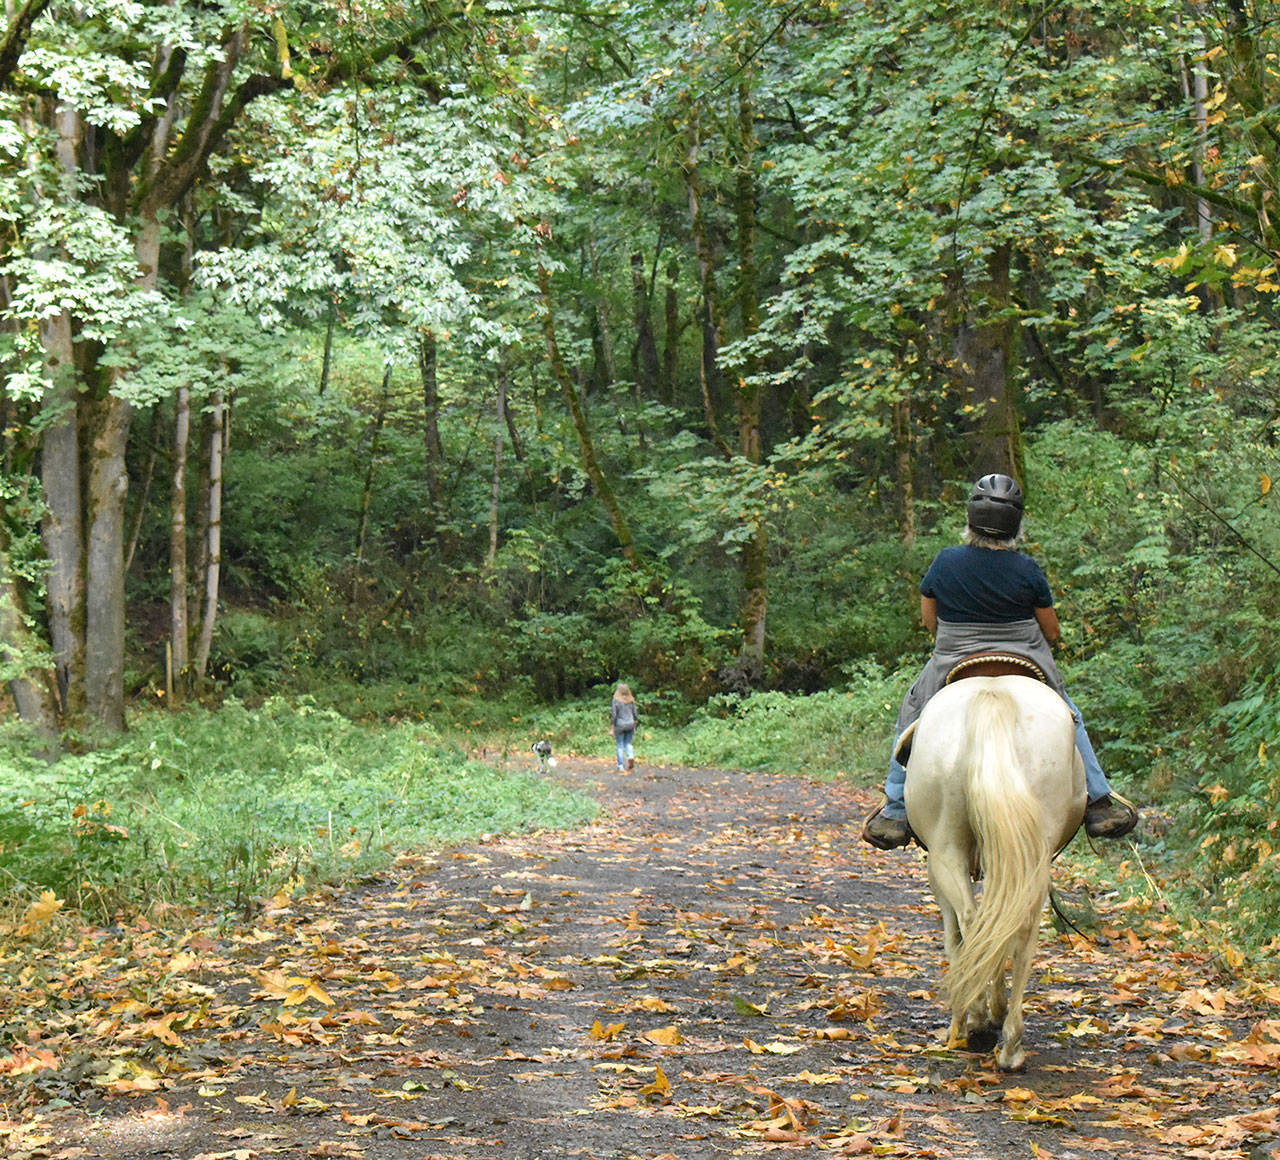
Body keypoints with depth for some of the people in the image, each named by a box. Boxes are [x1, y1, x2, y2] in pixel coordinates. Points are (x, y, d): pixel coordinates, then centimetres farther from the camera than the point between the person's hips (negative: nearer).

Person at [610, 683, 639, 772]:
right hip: (630, 724, 3)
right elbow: (635, 714, 5)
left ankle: (621, 766, 7)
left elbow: (613, 715, -11)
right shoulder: (631, 701, 2)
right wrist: (634, 727, 15)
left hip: (619, 725, -3)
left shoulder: (615, 701, -9)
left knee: (620, 746, 7)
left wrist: (611, 729, -6)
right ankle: (631, 756, -11)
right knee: (628, 743, 16)